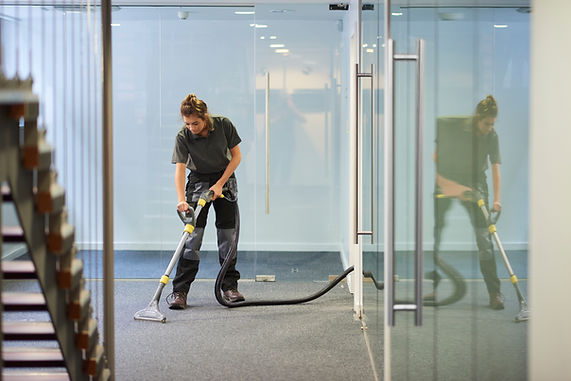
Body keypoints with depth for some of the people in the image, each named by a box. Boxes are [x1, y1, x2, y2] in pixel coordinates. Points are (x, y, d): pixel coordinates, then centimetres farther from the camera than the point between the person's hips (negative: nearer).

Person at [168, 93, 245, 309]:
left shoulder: (223, 125, -17)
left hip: (225, 178, 2)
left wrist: (219, 184, -15)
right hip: (199, 180, -1)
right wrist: (181, 200, -42)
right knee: (193, 234, -11)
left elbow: (236, 156, -9)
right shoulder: (183, 137, -20)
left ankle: (229, 286, 11)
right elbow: (179, 168, -28)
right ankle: (180, 291, -11)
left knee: (228, 234, 0)